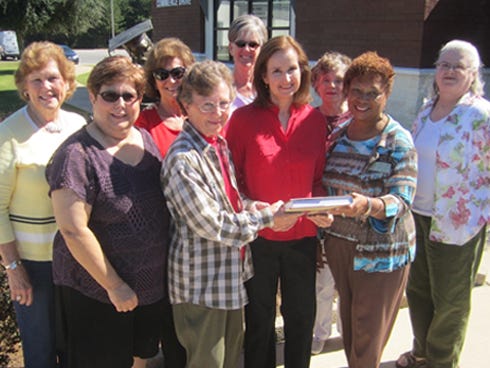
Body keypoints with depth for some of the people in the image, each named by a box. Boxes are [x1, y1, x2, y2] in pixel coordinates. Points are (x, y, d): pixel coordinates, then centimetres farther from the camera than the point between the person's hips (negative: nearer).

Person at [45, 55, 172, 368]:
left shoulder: (148, 140, 1)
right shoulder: (77, 155, -20)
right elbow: (73, 230, -21)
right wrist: (114, 285, -16)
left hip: (154, 284, 6)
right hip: (96, 293, -6)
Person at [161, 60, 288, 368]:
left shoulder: (220, 143, 4)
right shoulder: (182, 159, -24)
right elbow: (210, 224, -24)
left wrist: (247, 207, -3)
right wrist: (265, 218, -16)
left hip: (232, 270, 8)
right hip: (202, 282, -8)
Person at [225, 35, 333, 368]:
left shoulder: (315, 120, -2)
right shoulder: (243, 118, -10)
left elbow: (319, 177, 6)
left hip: (303, 236, 2)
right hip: (258, 236, -2)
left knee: (301, 315, 19)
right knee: (259, 317, 18)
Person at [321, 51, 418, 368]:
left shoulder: (398, 142, -12)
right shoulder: (337, 134, 5)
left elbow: (401, 200, -21)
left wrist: (367, 205, -40)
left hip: (381, 251, -5)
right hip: (339, 242, 5)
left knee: (368, 335, 5)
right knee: (348, 326, 17)